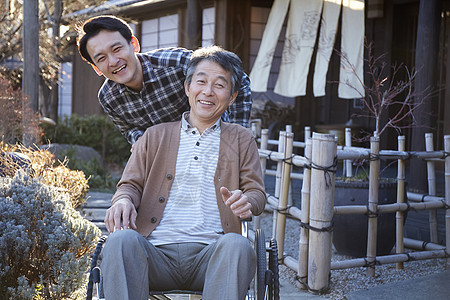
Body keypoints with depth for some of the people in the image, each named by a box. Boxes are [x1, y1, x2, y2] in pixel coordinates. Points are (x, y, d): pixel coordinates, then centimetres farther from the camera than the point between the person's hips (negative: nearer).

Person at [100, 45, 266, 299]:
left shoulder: (241, 140, 20)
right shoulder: (154, 136, 21)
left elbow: (257, 193, 13)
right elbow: (130, 184, 17)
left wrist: (246, 202, -13)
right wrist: (124, 200, -10)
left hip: (211, 255, 0)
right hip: (157, 253, 1)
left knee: (237, 244, -35)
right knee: (122, 238, -32)